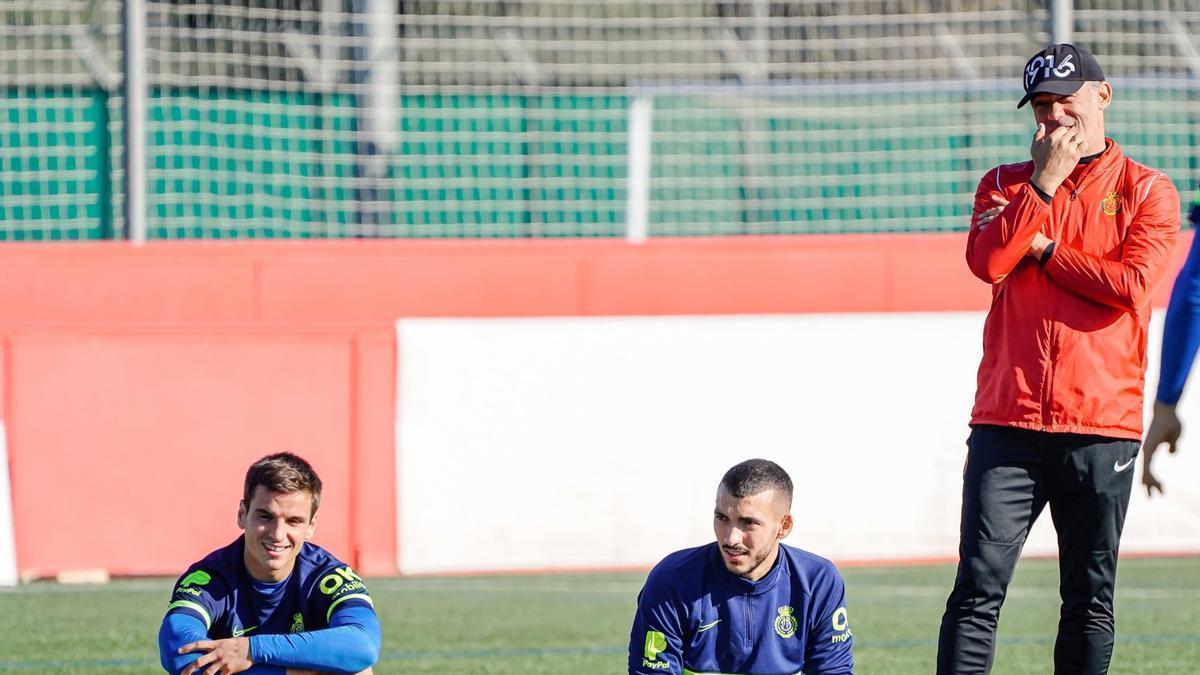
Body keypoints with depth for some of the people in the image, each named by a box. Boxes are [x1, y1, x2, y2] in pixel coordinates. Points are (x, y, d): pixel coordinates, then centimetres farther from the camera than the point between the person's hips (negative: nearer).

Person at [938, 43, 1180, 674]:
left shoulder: (1147, 190, 7)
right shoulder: (1005, 184, 14)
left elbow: (1133, 285, -10)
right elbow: (986, 261, -5)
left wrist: (1042, 248, -3)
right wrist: (1044, 183, -7)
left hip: (1102, 426, -1)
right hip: (1007, 424, 1)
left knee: (1090, 598, 4)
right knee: (979, 585, -7)